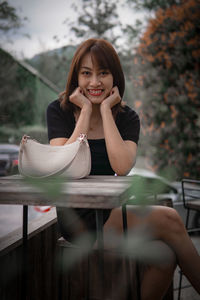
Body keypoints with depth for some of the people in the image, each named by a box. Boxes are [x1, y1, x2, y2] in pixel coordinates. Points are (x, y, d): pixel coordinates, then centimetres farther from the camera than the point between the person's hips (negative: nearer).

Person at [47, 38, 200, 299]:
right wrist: (86, 111, -14)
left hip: (112, 212, 4)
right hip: (76, 219, -3)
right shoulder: (59, 111, -2)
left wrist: (105, 109, -14)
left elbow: (122, 167, -18)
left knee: (165, 255, -25)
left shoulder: (127, 117, 3)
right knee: (168, 220, -21)